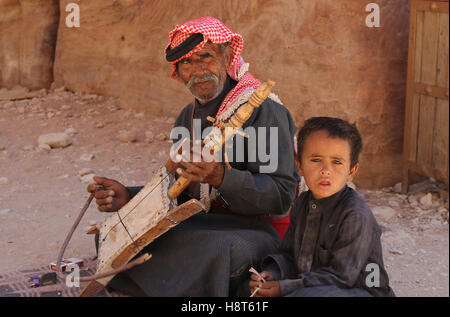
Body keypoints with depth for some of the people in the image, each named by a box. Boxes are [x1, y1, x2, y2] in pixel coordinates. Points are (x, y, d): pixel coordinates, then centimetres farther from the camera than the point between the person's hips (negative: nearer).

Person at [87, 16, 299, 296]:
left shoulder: (264, 110, -12)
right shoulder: (188, 118, 13)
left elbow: (282, 196, -19)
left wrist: (221, 178, -33)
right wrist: (130, 197, -2)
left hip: (255, 229, -7)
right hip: (200, 224, 7)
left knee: (217, 250, -39)